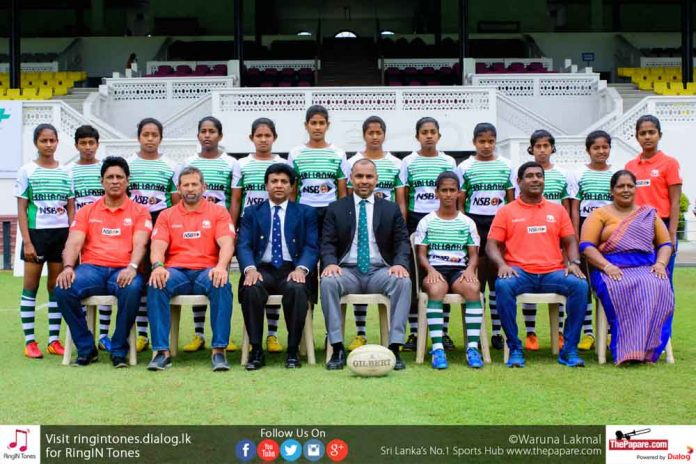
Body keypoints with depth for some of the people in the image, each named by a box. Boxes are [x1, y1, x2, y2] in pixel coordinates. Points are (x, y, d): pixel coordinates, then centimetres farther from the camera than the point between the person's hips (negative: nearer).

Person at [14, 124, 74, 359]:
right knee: (31, 286, 1)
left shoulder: (66, 172, 7)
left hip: (61, 233, 3)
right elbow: (21, 210, -2)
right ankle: (29, 341, 4)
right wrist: (27, 242, -10)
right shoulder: (26, 171, 0)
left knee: (57, 286, 6)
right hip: (36, 232, -3)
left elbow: (71, 209, 9)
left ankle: (54, 339, 12)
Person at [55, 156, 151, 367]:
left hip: (123, 271, -2)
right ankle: (86, 348, -11)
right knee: (63, 289, -29)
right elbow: (74, 243, 6)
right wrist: (68, 267, -15)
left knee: (132, 289, -38)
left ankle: (119, 350, -18)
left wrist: (132, 267, -23)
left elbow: (139, 244, -2)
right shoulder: (87, 211, 18)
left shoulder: (139, 211, 12)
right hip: (92, 268, 2)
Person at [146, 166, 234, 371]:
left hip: (207, 271, -1)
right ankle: (162, 350, -28)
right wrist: (158, 266, -21)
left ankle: (219, 350, -32)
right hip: (176, 271, 1)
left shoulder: (218, 212, 11)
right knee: (155, 285, -32)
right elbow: (158, 246, 2)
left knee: (222, 285, -35)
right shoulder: (167, 215, 15)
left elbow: (227, 243, -3)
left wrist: (221, 266, -25)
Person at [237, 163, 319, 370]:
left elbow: (312, 246, 4)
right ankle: (256, 350, -22)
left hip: (292, 270, 0)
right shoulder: (252, 212, 16)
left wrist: (301, 268, -18)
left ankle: (293, 350, -21)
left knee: (297, 289, -35)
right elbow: (243, 245, 4)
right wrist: (250, 269, -18)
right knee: (251, 289, -34)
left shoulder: (306, 212, 14)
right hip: (262, 269, 1)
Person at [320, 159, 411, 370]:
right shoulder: (336, 209, 11)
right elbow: (327, 243, 4)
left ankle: (395, 347, -30)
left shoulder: (391, 209, 13)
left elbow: (402, 242, 6)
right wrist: (330, 263, -18)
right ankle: (337, 349, -29)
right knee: (328, 281, -33)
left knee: (403, 281, -32)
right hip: (347, 271, 0)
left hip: (379, 271, 0)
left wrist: (400, 263, -15)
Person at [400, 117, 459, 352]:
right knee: (414, 278, 0)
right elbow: (403, 197, 5)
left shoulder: (449, 162, 8)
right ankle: (413, 333, 7)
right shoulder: (409, 162, 6)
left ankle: (443, 332, 8)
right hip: (415, 219, -1)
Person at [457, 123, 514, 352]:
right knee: (476, 277, 0)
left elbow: (512, 200, 11)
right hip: (474, 223, -2)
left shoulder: (506, 166, 9)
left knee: (498, 276, 3)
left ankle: (497, 331, 10)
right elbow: (459, 202, 4)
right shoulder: (465, 167, 4)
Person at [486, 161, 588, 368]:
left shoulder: (557, 210, 19)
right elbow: (492, 245, 6)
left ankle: (569, 349, -18)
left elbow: (571, 242, 16)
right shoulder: (506, 212, 12)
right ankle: (515, 348, -22)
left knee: (580, 285, -27)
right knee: (503, 285, -35)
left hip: (553, 272, 2)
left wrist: (574, 262, -4)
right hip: (520, 272, -2)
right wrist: (502, 264, -14)